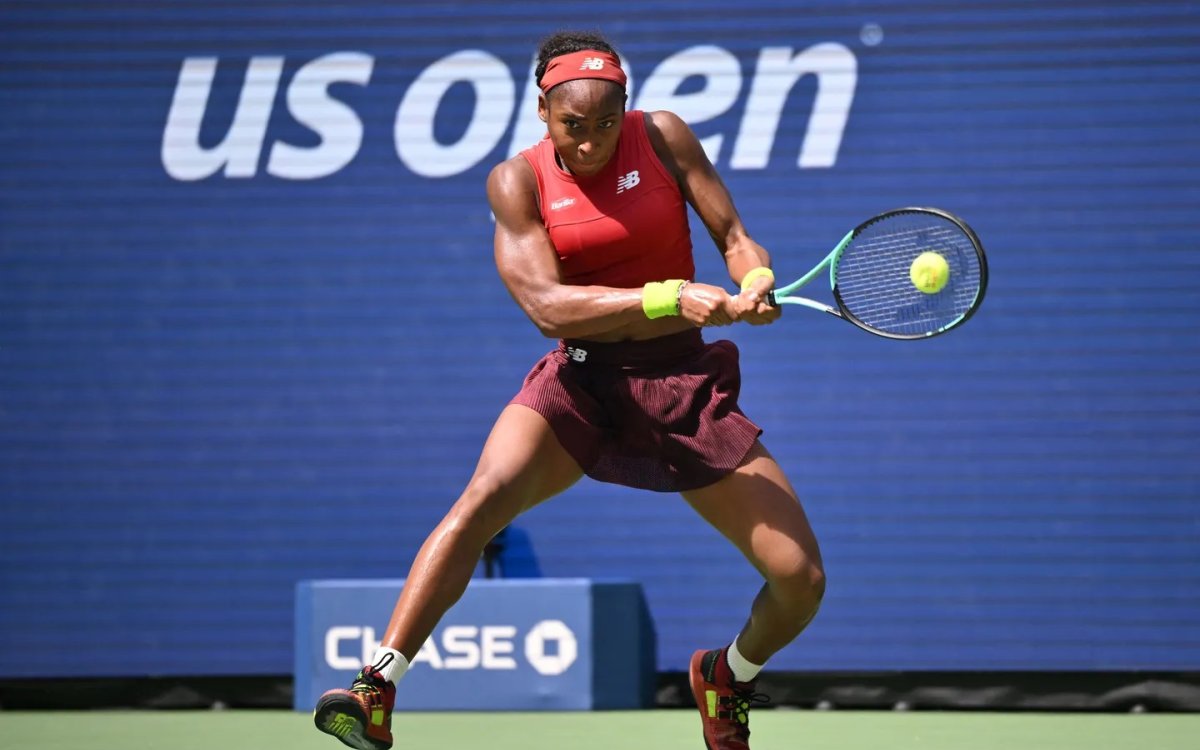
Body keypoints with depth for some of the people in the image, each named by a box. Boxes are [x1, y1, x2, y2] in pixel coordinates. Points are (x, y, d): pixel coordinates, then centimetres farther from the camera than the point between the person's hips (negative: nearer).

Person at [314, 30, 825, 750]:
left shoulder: (663, 137, -1)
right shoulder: (518, 180, -5)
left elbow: (736, 239, 1)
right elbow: (549, 306, -16)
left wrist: (757, 286, -23)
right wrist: (674, 299, -28)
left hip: (685, 384, 1)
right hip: (580, 380, -1)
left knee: (803, 580, -7)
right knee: (483, 499, -31)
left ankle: (728, 676, 27)